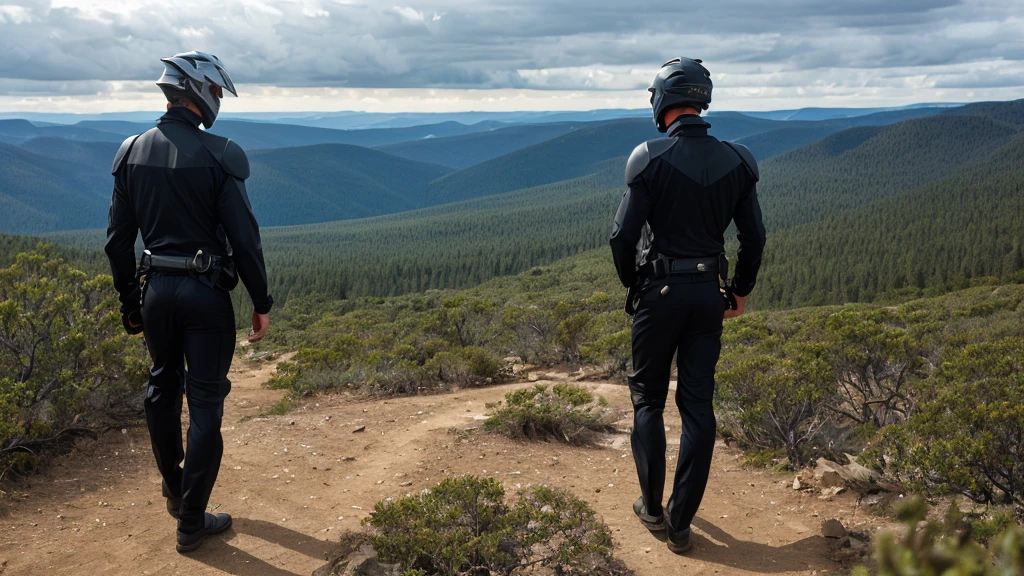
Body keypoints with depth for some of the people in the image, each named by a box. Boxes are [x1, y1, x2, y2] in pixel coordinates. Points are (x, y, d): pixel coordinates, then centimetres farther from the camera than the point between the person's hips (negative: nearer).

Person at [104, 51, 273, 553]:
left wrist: (129, 298, 17)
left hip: (154, 288, 6)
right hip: (205, 291, -5)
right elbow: (244, 238, -14)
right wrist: (261, 303, -5)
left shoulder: (131, 152, 2)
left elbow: (118, 239, 6)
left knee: (163, 388, 22)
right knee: (205, 403, 3)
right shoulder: (218, 155, -14)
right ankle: (191, 522, 9)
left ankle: (174, 490, 39)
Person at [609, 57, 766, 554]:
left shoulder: (651, 157, -12)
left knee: (647, 399, 13)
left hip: (660, 291, -3)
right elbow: (754, 237, 5)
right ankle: (680, 523, 12)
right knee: (698, 405, 7)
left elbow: (623, 235, -12)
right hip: (709, 295, 3)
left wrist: (633, 283, 6)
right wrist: (741, 290, 19)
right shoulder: (736, 161, 1)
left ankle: (652, 507, 19)